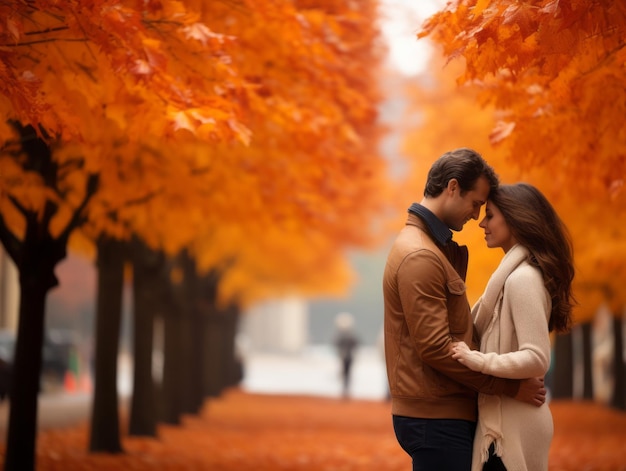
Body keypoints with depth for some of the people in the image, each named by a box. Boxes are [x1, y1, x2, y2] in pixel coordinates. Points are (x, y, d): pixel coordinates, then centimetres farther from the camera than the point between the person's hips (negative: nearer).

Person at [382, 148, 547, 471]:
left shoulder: (434, 247, 16)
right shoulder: (419, 256, -18)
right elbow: (436, 348, -22)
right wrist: (509, 387, -16)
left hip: (443, 411, 10)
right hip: (435, 419, -10)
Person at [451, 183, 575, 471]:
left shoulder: (522, 278, -17)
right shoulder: (515, 273, 13)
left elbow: (537, 359, -24)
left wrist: (477, 360, -24)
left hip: (512, 422, -10)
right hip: (507, 416, 10)